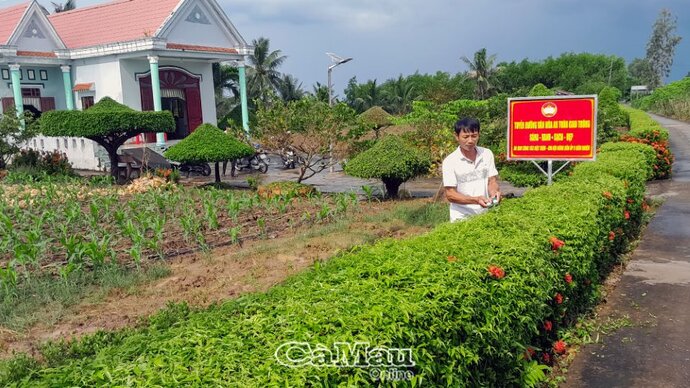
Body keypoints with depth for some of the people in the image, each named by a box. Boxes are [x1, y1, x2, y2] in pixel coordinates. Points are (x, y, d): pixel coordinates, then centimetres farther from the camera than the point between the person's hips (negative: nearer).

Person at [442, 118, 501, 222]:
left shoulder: (487, 154, 3)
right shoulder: (450, 161, -9)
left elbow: (492, 181, 6)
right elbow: (450, 195, -10)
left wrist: (494, 191, -17)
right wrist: (476, 200, -23)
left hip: (485, 215, 3)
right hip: (462, 218, -3)